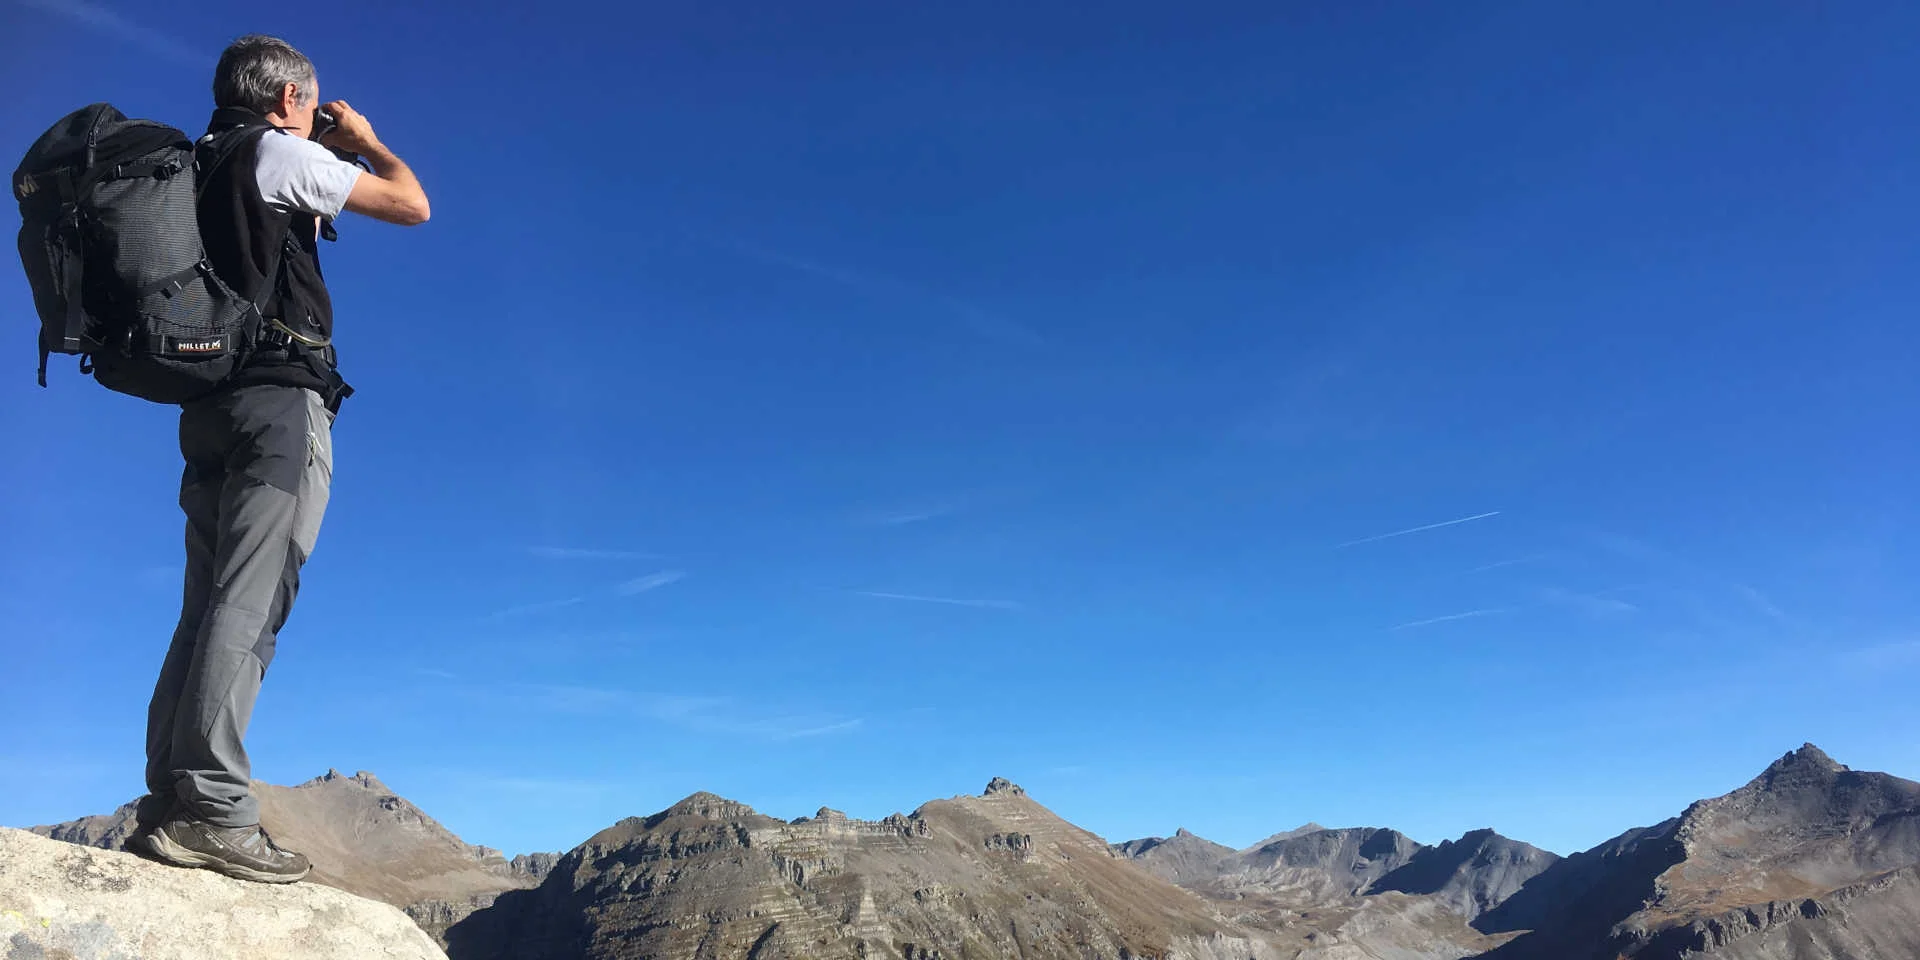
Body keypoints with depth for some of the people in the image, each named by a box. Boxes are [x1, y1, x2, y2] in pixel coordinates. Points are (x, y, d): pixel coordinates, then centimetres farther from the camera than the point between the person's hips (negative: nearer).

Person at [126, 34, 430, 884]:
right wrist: (363, 141, 21)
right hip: (280, 399, -8)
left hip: (211, 401, 9)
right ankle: (211, 808, -19)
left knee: (209, 610, 6)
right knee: (249, 604, -15)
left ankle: (167, 804, 3)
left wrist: (334, 160, 34)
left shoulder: (204, 167, 24)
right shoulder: (282, 152, 0)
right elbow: (413, 205, 3)